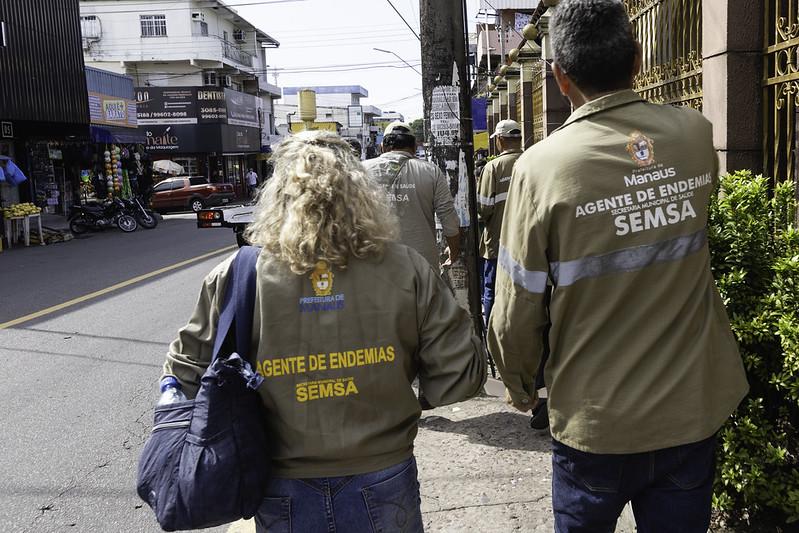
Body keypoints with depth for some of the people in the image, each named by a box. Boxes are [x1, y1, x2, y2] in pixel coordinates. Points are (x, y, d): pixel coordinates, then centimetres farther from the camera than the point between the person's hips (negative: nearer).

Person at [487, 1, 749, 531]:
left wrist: (521, 387, 5)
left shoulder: (542, 166, -19)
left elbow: (516, 314, -14)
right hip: (694, 409, 3)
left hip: (596, 423, -3)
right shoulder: (697, 134, -6)